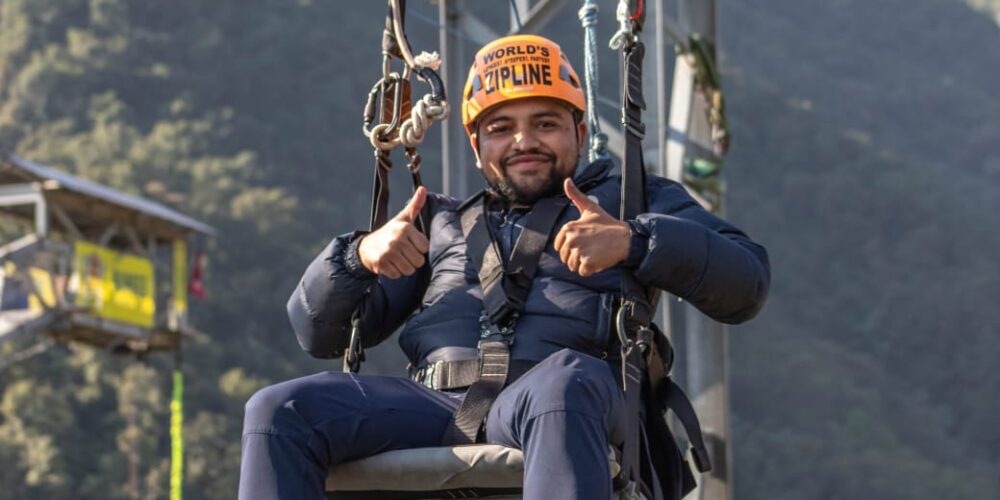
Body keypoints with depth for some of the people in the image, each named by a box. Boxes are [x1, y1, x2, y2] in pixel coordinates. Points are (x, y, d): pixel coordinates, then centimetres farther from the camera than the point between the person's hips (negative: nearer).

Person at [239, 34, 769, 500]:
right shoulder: (442, 224, 33)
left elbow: (746, 283, 8)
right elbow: (319, 334, 27)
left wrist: (634, 241, -9)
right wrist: (359, 256, 4)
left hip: (562, 416, -3)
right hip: (433, 412, 4)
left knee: (564, 381, -41)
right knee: (279, 412, -21)